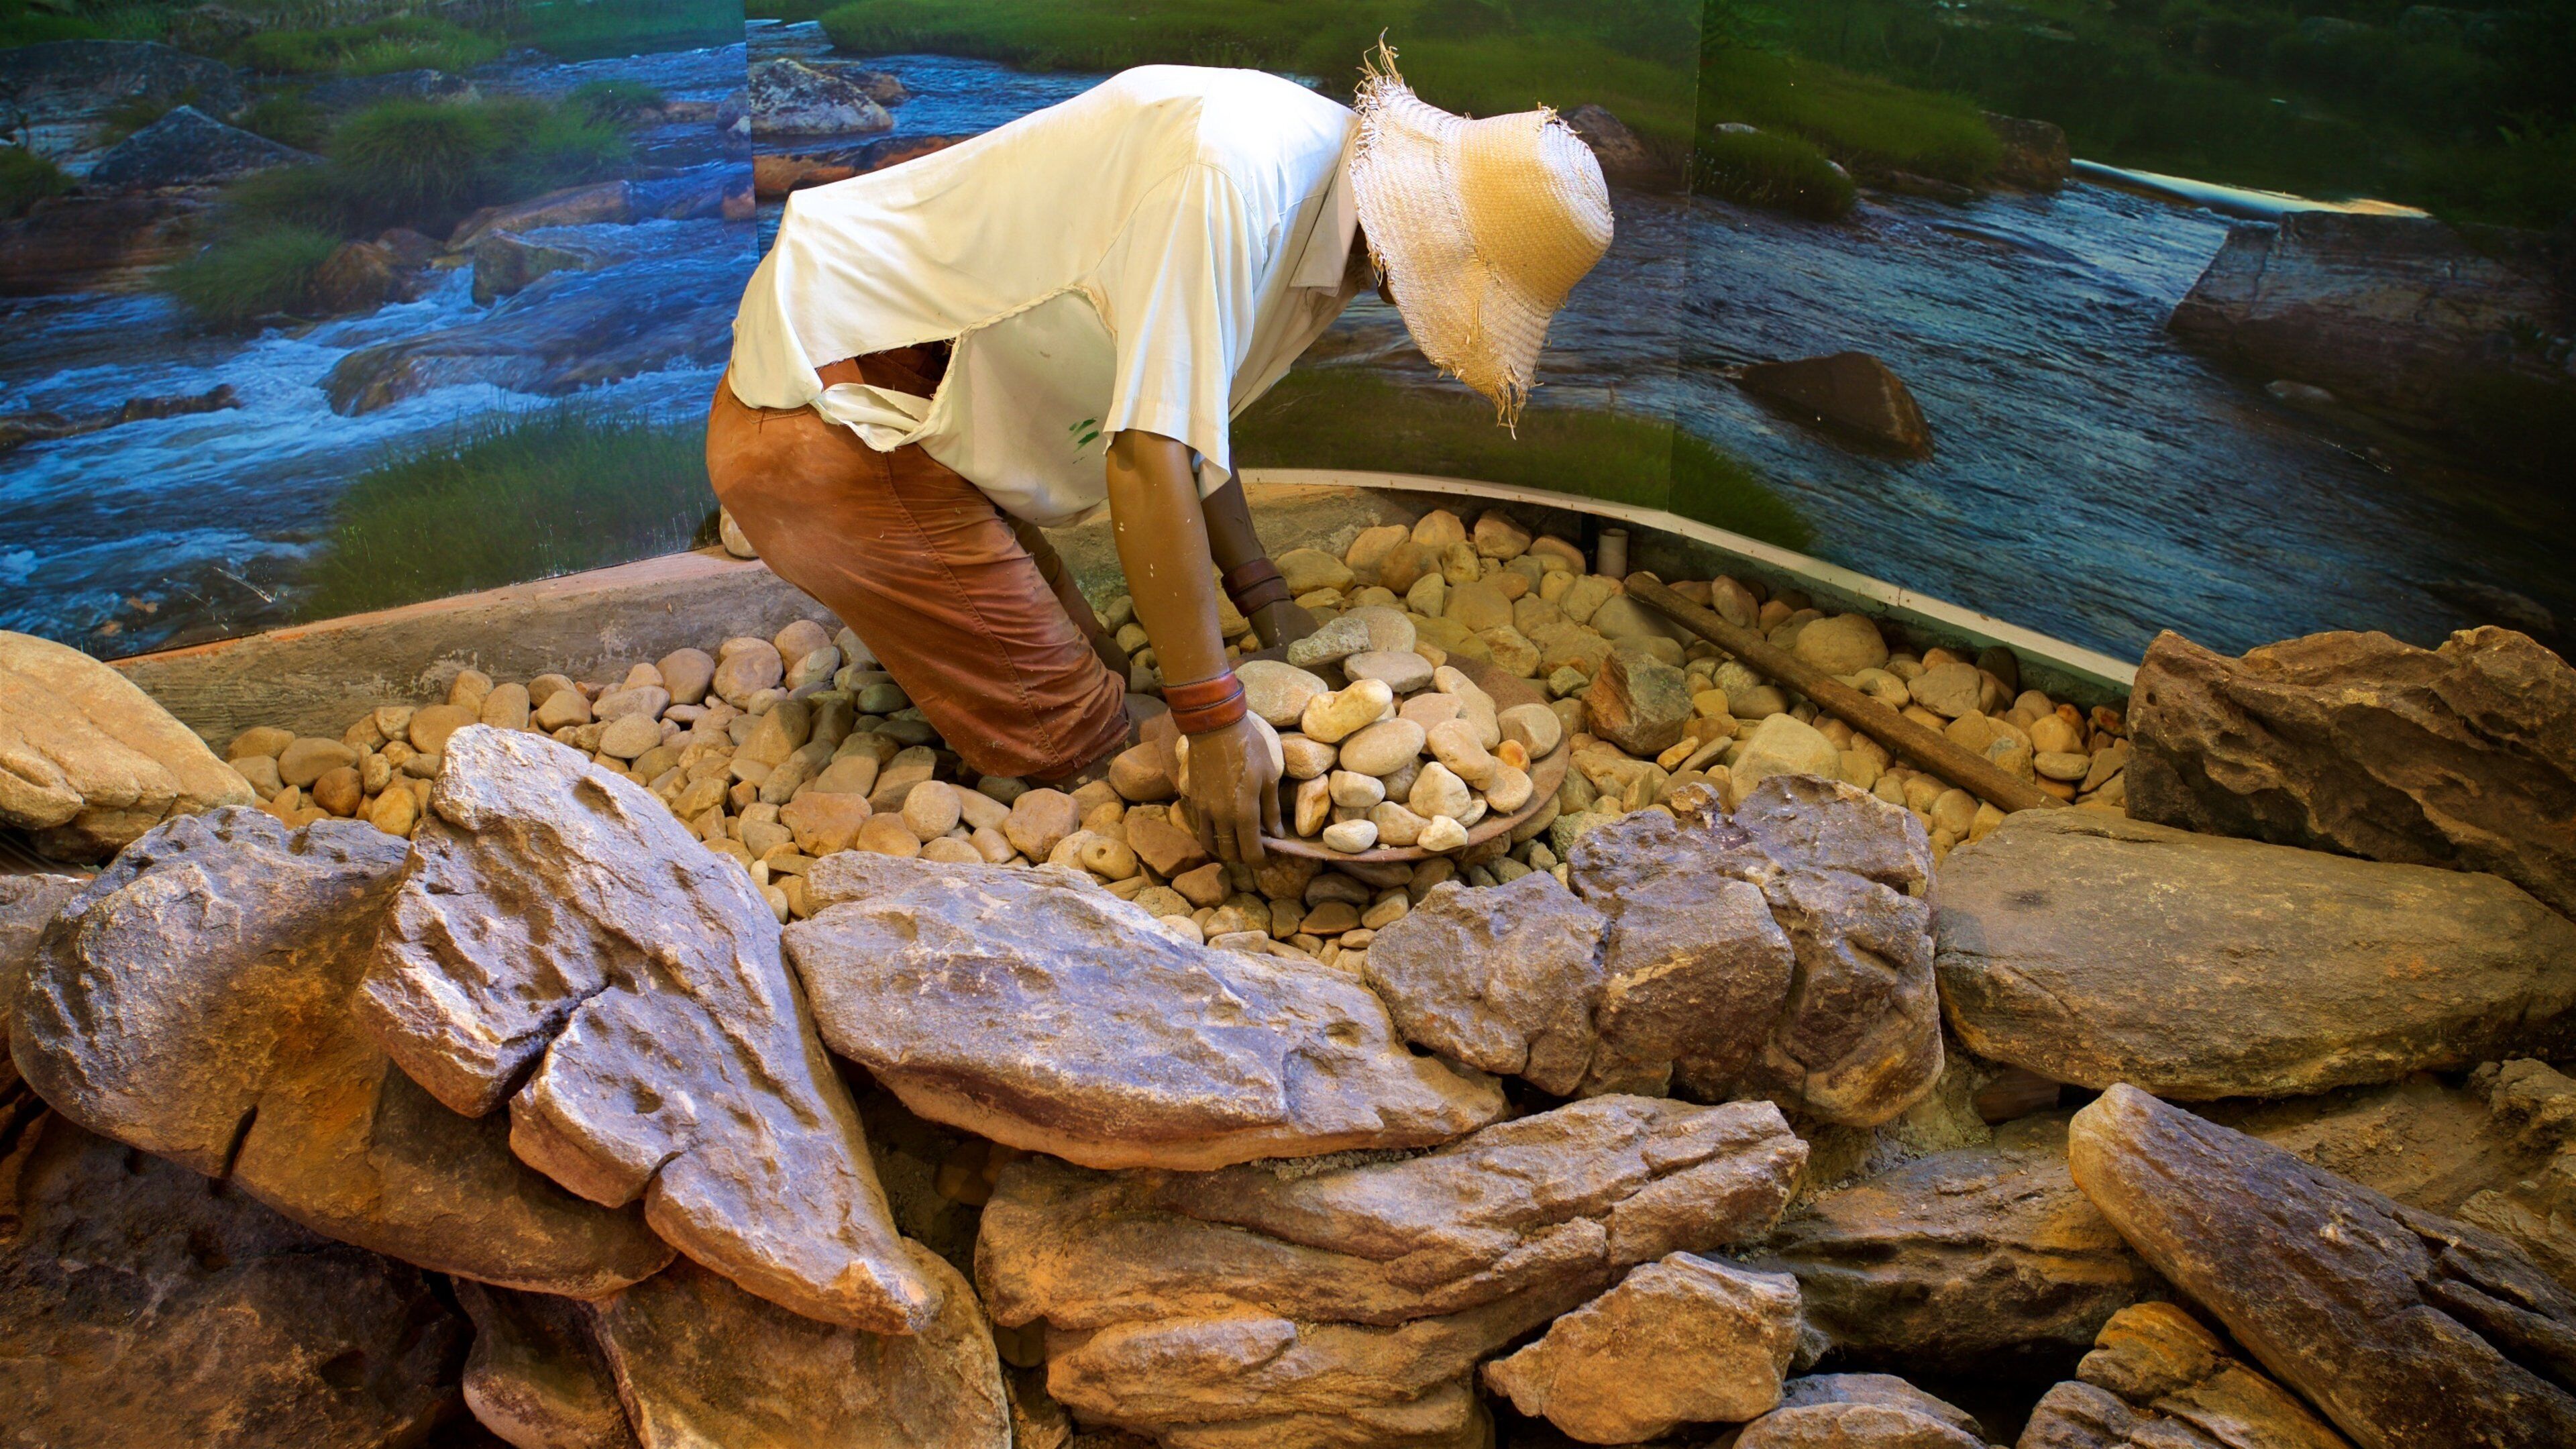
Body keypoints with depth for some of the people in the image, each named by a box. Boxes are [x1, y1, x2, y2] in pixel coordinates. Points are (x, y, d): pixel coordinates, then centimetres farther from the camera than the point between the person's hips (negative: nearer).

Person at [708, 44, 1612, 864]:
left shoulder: (1321, 204, 5)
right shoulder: (1232, 175, -26)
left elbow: (1179, 412, 15)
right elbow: (1145, 458, -28)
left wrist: (1262, 598, 14)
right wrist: (1214, 721, -25)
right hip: (824, 420, -9)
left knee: (1087, 673, 12)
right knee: (1078, 750, -7)